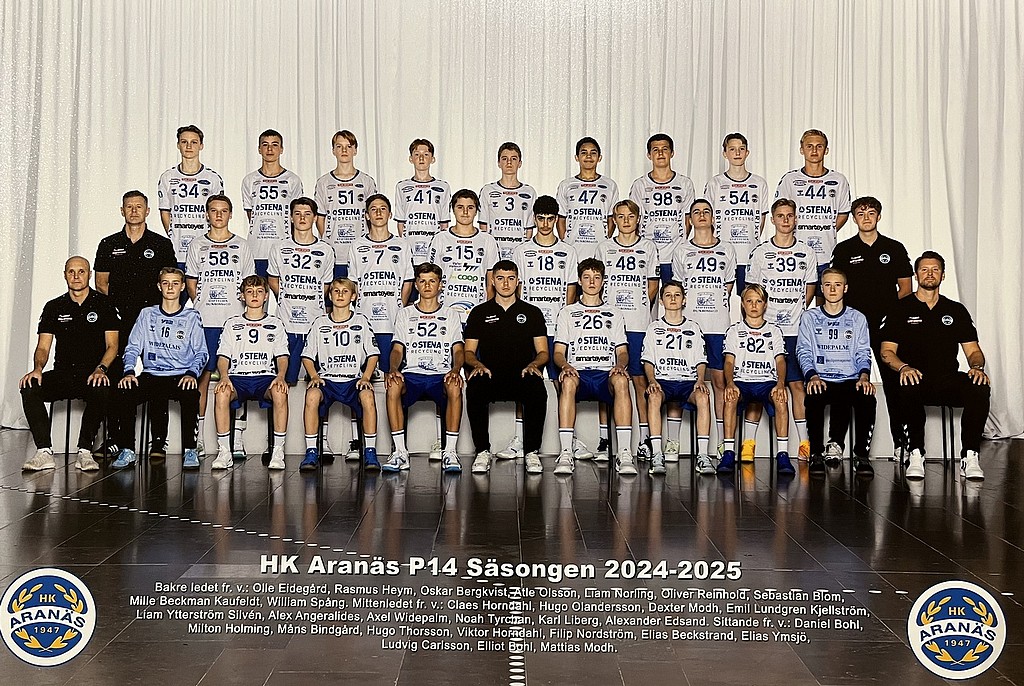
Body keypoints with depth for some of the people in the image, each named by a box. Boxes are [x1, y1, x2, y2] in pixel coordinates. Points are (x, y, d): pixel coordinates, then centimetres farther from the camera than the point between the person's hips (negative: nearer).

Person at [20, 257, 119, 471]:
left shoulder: (104, 304, 7)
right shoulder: (54, 307, 14)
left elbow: (112, 345, 1)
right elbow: (43, 347, 9)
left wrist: (101, 369, -19)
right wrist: (38, 369, -13)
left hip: (94, 375, -3)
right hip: (62, 374, 3)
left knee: (102, 389, -37)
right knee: (29, 387, -25)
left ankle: (85, 451, -27)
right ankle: (44, 452, -24)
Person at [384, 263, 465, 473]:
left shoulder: (451, 315, 17)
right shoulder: (405, 314, 18)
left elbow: (458, 349, 6)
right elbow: (397, 349, 9)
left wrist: (455, 369, -17)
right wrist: (393, 369, -14)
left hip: (441, 375, 0)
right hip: (411, 374, 1)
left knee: (455, 388, -36)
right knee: (393, 387, -34)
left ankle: (450, 452, -28)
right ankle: (400, 452, -26)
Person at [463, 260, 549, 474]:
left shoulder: (532, 312, 17)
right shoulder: (479, 313, 17)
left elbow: (543, 352, 13)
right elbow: (469, 352, 13)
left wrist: (533, 365, -10)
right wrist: (477, 365, -10)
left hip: (522, 377, 0)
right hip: (490, 376, 0)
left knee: (537, 391, -35)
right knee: (474, 389, -35)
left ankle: (532, 452, -20)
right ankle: (482, 451, -21)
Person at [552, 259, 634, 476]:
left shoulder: (614, 313, 24)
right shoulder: (567, 312, 21)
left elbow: (622, 352, 16)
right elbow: (558, 352, 12)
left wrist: (620, 365, -9)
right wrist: (565, 366, -12)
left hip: (606, 373, 1)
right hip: (577, 372, 0)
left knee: (621, 380, -36)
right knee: (568, 381, -38)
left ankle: (625, 454, -40)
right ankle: (565, 453, -40)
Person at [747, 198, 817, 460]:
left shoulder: (806, 252, 8)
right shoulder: (760, 252, 4)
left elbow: (810, 288, 16)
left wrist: (797, 311, 4)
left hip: (796, 330, 1)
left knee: (797, 383, 3)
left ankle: (804, 442, 8)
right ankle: (748, 442, 4)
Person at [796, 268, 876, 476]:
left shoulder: (857, 318, 16)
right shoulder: (809, 317, 13)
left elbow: (863, 353, 10)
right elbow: (804, 351, 5)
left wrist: (864, 376, -10)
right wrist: (812, 376, -13)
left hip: (851, 379, 1)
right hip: (821, 380, -1)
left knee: (867, 398, -33)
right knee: (813, 399, -36)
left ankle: (862, 455, -19)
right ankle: (817, 455, -20)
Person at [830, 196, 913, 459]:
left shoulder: (895, 248, 9)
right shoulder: (843, 250, 8)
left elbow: (905, 287, 10)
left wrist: (893, 316, -3)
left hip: (887, 324, 1)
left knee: (893, 381, -1)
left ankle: (900, 440, 4)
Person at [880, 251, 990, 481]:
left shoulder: (956, 310, 19)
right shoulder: (901, 309, 11)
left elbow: (973, 351, 16)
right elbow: (887, 352, 4)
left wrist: (977, 367, -9)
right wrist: (903, 367, -18)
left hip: (949, 380, 3)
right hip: (916, 379, -2)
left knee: (979, 388, -31)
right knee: (909, 387, -39)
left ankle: (969, 457, -25)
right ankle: (916, 455, -29)